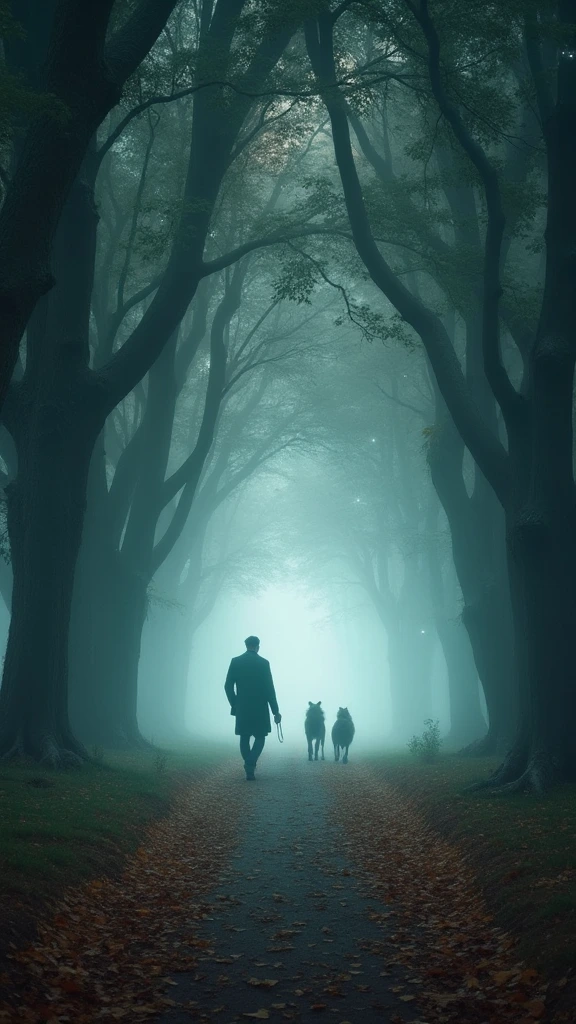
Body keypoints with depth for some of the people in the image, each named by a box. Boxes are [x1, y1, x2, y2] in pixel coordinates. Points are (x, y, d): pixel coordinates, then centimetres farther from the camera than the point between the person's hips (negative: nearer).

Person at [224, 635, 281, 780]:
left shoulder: (235, 661, 1)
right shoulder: (264, 663, -6)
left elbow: (228, 686, -1)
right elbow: (269, 689, -8)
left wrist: (234, 704, 11)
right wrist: (275, 711, -3)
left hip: (242, 708, 2)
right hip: (259, 708, -2)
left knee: (244, 738, 13)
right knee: (259, 738, 6)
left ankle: (249, 768, 13)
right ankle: (250, 765, -15)